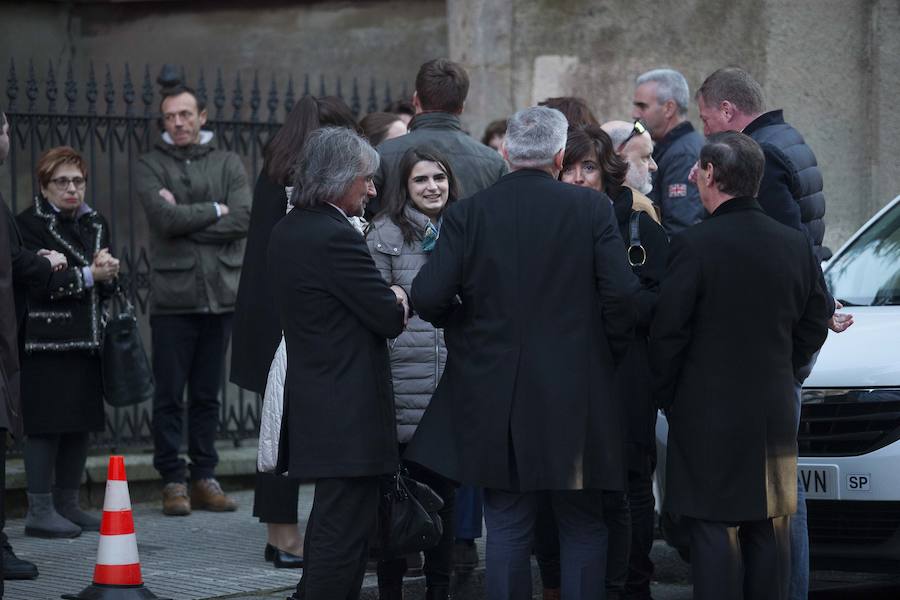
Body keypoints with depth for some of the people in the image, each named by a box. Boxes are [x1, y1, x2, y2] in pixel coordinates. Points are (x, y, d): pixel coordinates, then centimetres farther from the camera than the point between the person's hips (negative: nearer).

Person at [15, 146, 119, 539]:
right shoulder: (29, 225, -7)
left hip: (87, 340, 7)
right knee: (46, 425, -8)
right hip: (46, 342, -7)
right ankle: (39, 511, -5)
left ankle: (67, 504, 17)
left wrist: (108, 274, -5)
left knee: (81, 425, 8)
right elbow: (36, 283, -17)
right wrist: (88, 275, -17)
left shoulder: (95, 223, 16)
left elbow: (106, 286, 19)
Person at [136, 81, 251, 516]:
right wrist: (215, 211, -5)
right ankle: (173, 481, 5)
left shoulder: (227, 164, 11)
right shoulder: (150, 166, 4)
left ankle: (204, 478, 13)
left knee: (207, 395, 7)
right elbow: (165, 219, -12)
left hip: (220, 293, 2)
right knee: (170, 394, -1)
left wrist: (186, 218, -9)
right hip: (172, 295, -2)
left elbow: (243, 219, -5)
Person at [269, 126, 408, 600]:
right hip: (350, 413, -10)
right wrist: (400, 299, 5)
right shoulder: (336, 237, -19)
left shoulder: (287, 231, 11)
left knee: (331, 519, 20)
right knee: (346, 528, -5)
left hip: (313, 402, 10)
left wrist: (387, 298, 6)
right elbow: (390, 318, -15)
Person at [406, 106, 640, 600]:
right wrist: (609, 356, 7)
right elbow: (622, 295, -10)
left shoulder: (468, 213, -2)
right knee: (583, 529, 9)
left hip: (494, 394, 1)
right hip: (575, 397, -1)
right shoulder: (591, 209, -5)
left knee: (506, 529, 7)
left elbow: (427, 296, -8)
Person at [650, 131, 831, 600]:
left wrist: (668, 397, 4)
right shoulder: (796, 245, 3)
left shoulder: (694, 245, -14)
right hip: (775, 414, 5)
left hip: (708, 417, -5)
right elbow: (815, 323, 12)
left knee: (715, 532, -3)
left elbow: (667, 334, -11)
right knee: (768, 533, 11)